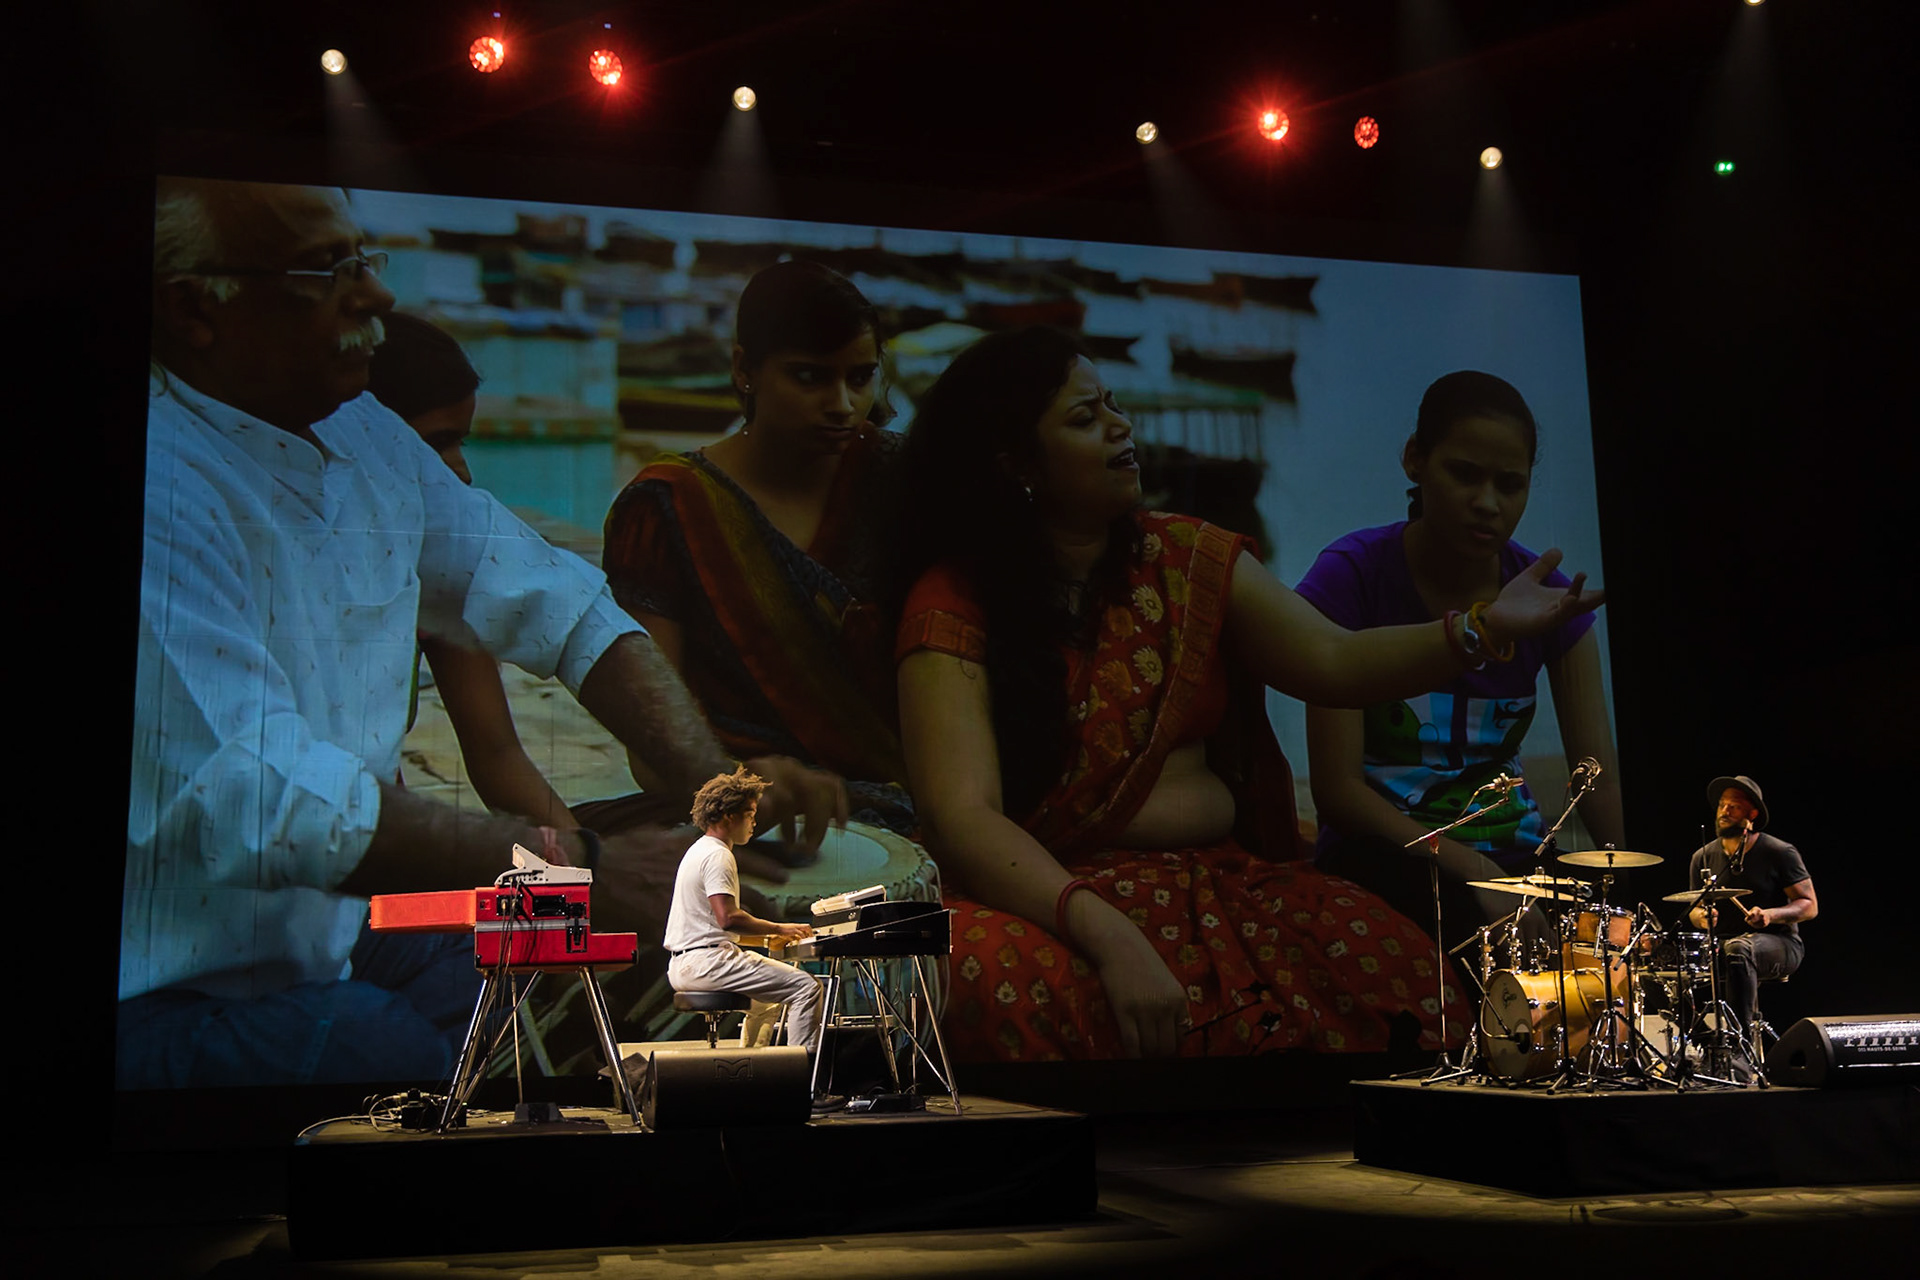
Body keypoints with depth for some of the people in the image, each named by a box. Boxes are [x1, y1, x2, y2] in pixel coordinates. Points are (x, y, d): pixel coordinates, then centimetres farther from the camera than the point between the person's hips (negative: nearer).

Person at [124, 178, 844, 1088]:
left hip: (346, 935, 8)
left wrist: (719, 782, -8)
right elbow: (265, 799, -31)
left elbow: (562, 608, 8)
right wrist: (579, 867, -29)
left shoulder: (367, 440, 6)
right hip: (180, 1002, -8)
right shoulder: (167, 484, -22)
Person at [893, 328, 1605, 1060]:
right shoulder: (955, 602, -5)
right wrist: (1108, 936, -30)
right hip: (1050, 899, -3)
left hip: (1224, 879, 4)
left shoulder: (1190, 559, 12)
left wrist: (1480, 631, -13)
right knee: (994, 973, -39)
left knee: (1401, 965, -25)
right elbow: (961, 814, -16)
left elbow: (1334, 663, 5)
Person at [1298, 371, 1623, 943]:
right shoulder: (1351, 576, -8)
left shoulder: (1546, 594, 4)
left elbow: (1600, 780, -1)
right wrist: (1473, 872, -23)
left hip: (1516, 854, 5)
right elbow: (1337, 789, -13)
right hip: (1383, 860, -4)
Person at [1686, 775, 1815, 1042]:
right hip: (1721, 943, 4)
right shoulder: (1703, 857, 8)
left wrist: (1770, 915, -22)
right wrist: (1702, 917, -10)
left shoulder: (1779, 853, -4)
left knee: (1738, 950, -39)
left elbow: (1809, 906, -4)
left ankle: (1744, 1043, -38)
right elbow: (1695, 909, 15)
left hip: (1778, 944, -4)